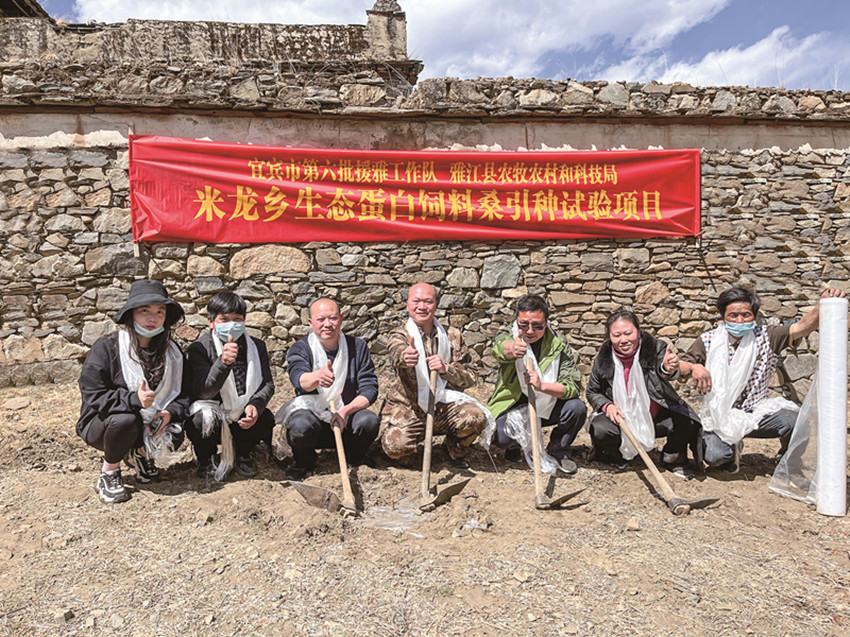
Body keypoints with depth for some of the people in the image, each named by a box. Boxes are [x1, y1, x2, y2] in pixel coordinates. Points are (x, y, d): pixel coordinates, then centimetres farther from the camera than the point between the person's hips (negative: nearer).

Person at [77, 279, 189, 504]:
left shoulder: (171, 352, -2)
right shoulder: (106, 347, -15)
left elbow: (183, 394, 0)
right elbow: (93, 396, -19)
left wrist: (170, 412, -22)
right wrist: (134, 400, -35)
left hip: (151, 424, 3)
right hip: (100, 424, -3)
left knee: (174, 437, -25)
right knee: (126, 420, -36)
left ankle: (137, 454, 10)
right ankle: (108, 473, -6)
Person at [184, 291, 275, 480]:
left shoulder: (257, 346, 1)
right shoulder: (199, 349, -10)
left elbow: (268, 384, -3)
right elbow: (203, 392, -24)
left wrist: (255, 405, -26)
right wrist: (223, 363, -42)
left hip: (243, 418, 3)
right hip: (214, 414, -3)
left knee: (266, 419, -25)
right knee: (204, 419, -33)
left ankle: (243, 454, 10)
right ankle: (206, 460, 3)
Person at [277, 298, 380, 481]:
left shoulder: (358, 347, 1)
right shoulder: (300, 349, -4)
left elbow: (370, 388, -3)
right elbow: (299, 379, -27)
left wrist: (346, 411, -21)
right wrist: (317, 377, -51)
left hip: (346, 418, 2)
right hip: (312, 412, -1)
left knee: (369, 421, -29)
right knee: (300, 425, -34)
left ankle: (355, 457, 6)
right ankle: (304, 461, 2)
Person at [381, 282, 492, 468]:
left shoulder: (452, 336, 8)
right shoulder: (399, 335, 0)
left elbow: (470, 377, 7)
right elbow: (396, 354, -26)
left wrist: (446, 368, -14)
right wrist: (405, 357, -51)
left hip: (445, 404, 2)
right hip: (408, 408, -1)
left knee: (476, 417, -27)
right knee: (395, 446, -27)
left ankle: (455, 449, 8)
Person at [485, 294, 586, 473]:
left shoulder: (559, 345, -9)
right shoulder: (508, 336, -10)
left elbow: (574, 386, -16)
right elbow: (499, 349, -37)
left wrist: (542, 386, -35)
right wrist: (511, 349, -63)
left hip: (547, 406, 1)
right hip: (513, 408, -1)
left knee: (577, 408, -25)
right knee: (500, 437, -29)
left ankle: (557, 449, 4)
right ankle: (515, 445, 11)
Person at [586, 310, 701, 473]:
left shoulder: (656, 348, -11)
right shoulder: (603, 360, -6)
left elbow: (664, 370, -33)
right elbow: (593, 392, 6)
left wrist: (669, 369, -58)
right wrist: (607, 405, -15)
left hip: (657, 416, 0)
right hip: (621, 419, 0)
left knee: (688, 425, -25)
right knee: (600, 430, -28)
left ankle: (672, 457, 10)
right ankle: (613, 454, 10)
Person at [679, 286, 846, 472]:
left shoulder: (765, 337, -1)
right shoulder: (708, 341, -4)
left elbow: (801, 328, -16)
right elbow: (680, 366, -7)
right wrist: (694, 368, -31)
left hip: (758, 414, 2)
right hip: (720, 417, -1)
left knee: (795, 421, -28)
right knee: (714, 455, -27)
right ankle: (732, 449, 17)